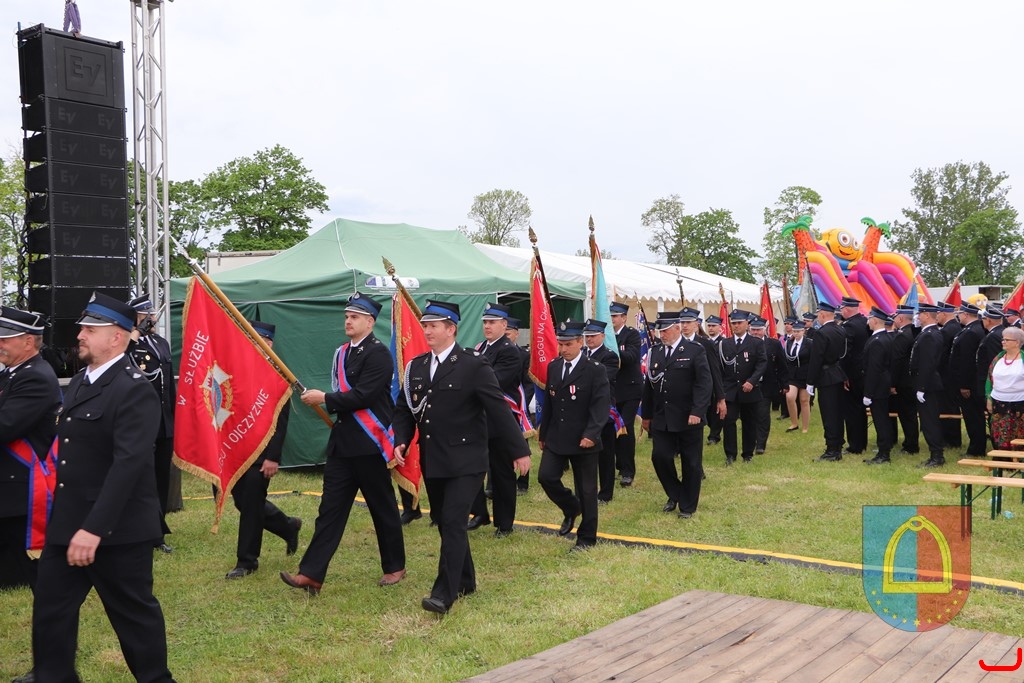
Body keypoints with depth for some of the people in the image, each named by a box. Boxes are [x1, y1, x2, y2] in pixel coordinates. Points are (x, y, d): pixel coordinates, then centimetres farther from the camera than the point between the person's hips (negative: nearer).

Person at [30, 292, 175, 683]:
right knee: (50, 610, 15)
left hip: (117, 530, -9)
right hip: (68, 524, 9)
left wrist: (94, 528, -30)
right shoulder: (79, 381, 12)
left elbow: (129, 464, -27)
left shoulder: (134, 391, -19)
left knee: (134, 613, 7)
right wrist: (62, 516, 16)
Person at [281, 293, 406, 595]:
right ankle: (311, 574, 4)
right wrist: (324, 400, 3)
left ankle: (394, 567, 23)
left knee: (383, 508, 6)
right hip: (342, 441, 7)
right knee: (330, 508, 4)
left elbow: (363, 396, -20)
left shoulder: (378, 353, -12)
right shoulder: (342, 352, 14)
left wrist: (325, 398, -15)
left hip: (369, 444, -7)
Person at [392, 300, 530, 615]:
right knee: (444, 523, 14)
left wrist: (520, 450, -9)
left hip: (465, 461, -6)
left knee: (454, 522, -12)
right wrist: (401, 441, -3)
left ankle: (444, 593, -7)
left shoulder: (473, 365, -10)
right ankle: (465, 581, 30)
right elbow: (404, 409, 14)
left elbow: (499, 409, -10)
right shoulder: (416, 366, 8)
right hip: (432, 461, 7)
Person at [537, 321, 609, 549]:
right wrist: (543, 434, 14)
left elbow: (601, 406, -16)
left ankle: (587, 537, 18)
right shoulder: (553, 367, 7)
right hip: (556, 438, 5)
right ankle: (571, 509, 24)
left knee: (586, 490, 3)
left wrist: (591, 434, -27)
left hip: (583, 440, -5)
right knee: (546, 477, -6)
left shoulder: (595, 370, -11)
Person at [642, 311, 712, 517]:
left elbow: (705, 383, -13)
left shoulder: (695, 351, -5)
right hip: (662, 419, 4)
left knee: (691, 463, 5)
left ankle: (688, 506, 19)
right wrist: (647, 415, 14)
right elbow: (649, 386, 15)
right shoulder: (656, 354, 11)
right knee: (660, 457, -2)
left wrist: (697, 412, -22)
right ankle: (675, 494, 22)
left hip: (688, 420, -4)